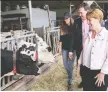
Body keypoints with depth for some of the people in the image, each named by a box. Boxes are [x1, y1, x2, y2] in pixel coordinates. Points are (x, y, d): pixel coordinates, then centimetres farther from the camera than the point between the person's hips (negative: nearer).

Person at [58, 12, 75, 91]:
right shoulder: (63, 27, 2)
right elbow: (61, 38, 5)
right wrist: (60, 47, 4)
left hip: (72, 48, -3)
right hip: (64, 48, 3)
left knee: (70, 65, 0)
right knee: (65, 64, 11)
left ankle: (70, 83, 11)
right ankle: (70, 75, 44)